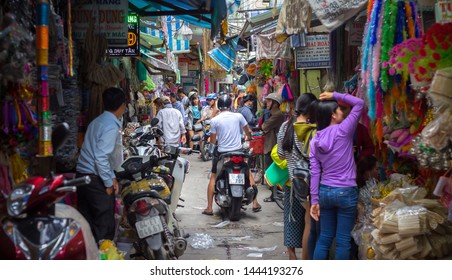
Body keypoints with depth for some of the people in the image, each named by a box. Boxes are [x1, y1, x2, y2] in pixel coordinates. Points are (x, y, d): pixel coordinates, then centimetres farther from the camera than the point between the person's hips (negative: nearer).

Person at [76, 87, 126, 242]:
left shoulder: (98, 121, 13)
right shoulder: (111, 126, -16)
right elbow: (101, 157, -22)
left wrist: (111, 176, 13)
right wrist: (109, 182, -14)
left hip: (82, 175, 9)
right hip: (96, 179, -9)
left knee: (87, 223, 15)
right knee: (105, 225, -1)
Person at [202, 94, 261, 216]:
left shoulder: (214, 120, -6)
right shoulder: (238, 116, -3)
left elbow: (213, 141, -3)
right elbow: (248, 132, 8)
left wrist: (212, 143, 20)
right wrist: (249, 137, 31)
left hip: (221, 152, -1)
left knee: (213, 177, 12)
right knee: (248, 174, 19)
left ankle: (209, 208, 8)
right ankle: (255, 203, 17)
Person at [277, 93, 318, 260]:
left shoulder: (285, 126, -2)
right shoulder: (314, 131, -17)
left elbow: (280, 154, 3)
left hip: (290, 180, 6)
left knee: (292, 218, 17)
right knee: (309, 221, 4)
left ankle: (292, 255, 27)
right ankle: (305, 260, 9)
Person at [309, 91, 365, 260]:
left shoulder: (315, 139, 4)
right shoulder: (342, 130, -11)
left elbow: (314, 172, 2)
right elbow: (359, 103, -3)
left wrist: (314, 200, 3)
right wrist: (335, 95, 2)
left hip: (325, 191, 6)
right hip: (346, 192, -5)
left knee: (324, 238, 14)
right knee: (343, 240, 3)